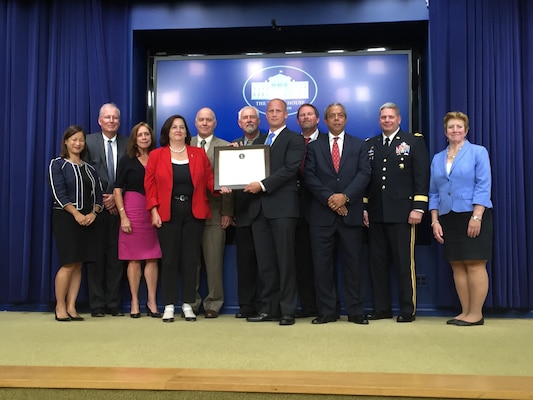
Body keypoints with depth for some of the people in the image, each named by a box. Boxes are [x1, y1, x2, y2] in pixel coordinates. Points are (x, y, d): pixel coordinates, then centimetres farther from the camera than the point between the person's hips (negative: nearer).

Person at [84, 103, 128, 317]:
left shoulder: (127, 144, 7)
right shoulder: (89, 142, 4)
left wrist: (117, 198, -7)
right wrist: (101, 200, -7)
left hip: (119, 207, 1)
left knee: (116, 256, 4)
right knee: (96, 255, 3)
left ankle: (114, 304, 11)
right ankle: (97, 304, 10)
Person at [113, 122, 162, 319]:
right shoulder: (127, 160, 4)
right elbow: (117, 190, 1)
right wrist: (123, 216, -8)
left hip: (154, 211, 2)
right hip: (133, 210, -2)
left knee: (152, 257, 1)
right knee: (134, 258, 1)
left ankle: (152, 301, 7)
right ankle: (135, 302, 9)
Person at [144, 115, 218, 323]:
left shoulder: (199, 154, 9)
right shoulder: (156, 155, 4)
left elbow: (209, 179, 7)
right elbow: (150, 185, 1)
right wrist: (154, 210, -7)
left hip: (193, 212, 2)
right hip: (167, 213, -1)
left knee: (190, 259, 4)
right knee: (169, 259, 1)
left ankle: (188, 304, 14)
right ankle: (169, 306, 10)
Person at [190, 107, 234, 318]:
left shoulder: (225, 147, 5)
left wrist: (227, 212, -7)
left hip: (214, 212, -2)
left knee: (214, 261, 1)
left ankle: (213, 304, 11)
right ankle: (191, 303, 17)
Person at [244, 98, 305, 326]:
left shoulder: (294, 140, 2)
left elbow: (289, 169, -11)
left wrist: (263, 185, -16)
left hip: (282, 207, -6)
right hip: (259, 207, 6)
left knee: (285, 260, -2)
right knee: (264, 262, 7)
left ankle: (287, 310, 4)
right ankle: (268, 309, 14)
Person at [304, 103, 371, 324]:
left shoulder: (359, 145, 13)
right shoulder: (314, 146, 12)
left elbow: (364, 174, 1)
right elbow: (310, 177, 1)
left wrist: (345, 196, -13)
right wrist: (329, 198, -12)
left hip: (351, 213, 0)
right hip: (322, 214, 0)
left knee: (352, 263, 3)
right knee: (322, 264, 1)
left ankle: (355, 311, 11)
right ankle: (326, 311, 9)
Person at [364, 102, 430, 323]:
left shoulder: (414, 141, 5)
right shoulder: (370, 145, 15)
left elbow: (422, 176, -2)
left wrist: (418, 208, -10)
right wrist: (364, 208, 7)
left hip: (402, 213, -4)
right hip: (376, 214, 4)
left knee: (404, 263, -1)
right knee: (377, 262, 7)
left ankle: (408, 309, 9)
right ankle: (381, 308, 16)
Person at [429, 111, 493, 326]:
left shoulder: (478, 152, -1)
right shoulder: (437, 158, 12)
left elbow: (483, 187, -8)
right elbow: (433, 193, 12)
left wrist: (476, 217, -17)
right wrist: (435, 221, 3)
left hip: (473, 216, -5)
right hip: (448, 218, 5)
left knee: (475, 265, -4)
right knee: (457, 266, 6)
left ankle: (476, 314, 2)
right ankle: (465, 312, 13)